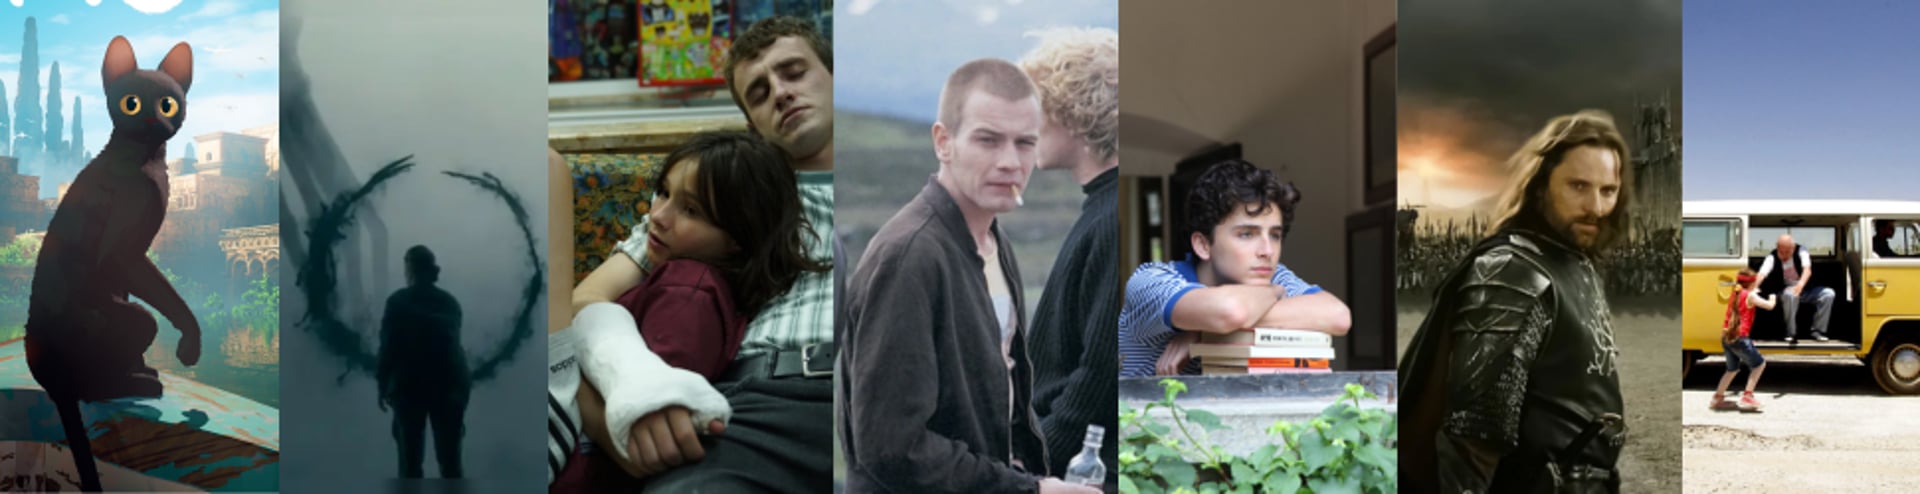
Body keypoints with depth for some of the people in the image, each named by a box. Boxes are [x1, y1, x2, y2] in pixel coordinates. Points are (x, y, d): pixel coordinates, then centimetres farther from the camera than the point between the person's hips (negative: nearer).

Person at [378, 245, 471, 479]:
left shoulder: (398, 301, -3)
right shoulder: (449, 301, 9)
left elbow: (389, 344, -5)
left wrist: (383, 384, 4)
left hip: (410, 384, -3)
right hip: (448, 383, 3)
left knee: (411, 457, 3)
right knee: (450, 457, 3)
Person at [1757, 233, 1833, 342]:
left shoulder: (1801, 251, -13)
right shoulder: (1773, 258, -15)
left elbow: (1807, 269, -29)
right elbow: (1762, 273, -31)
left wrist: (1800, 284, -50)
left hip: (1805, 290, 3)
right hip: (1785, 291, -3)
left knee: (1828, 293, -20)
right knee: (1790, 294, -37)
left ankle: (1818, 331, -10)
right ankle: (1791, 333, -25)